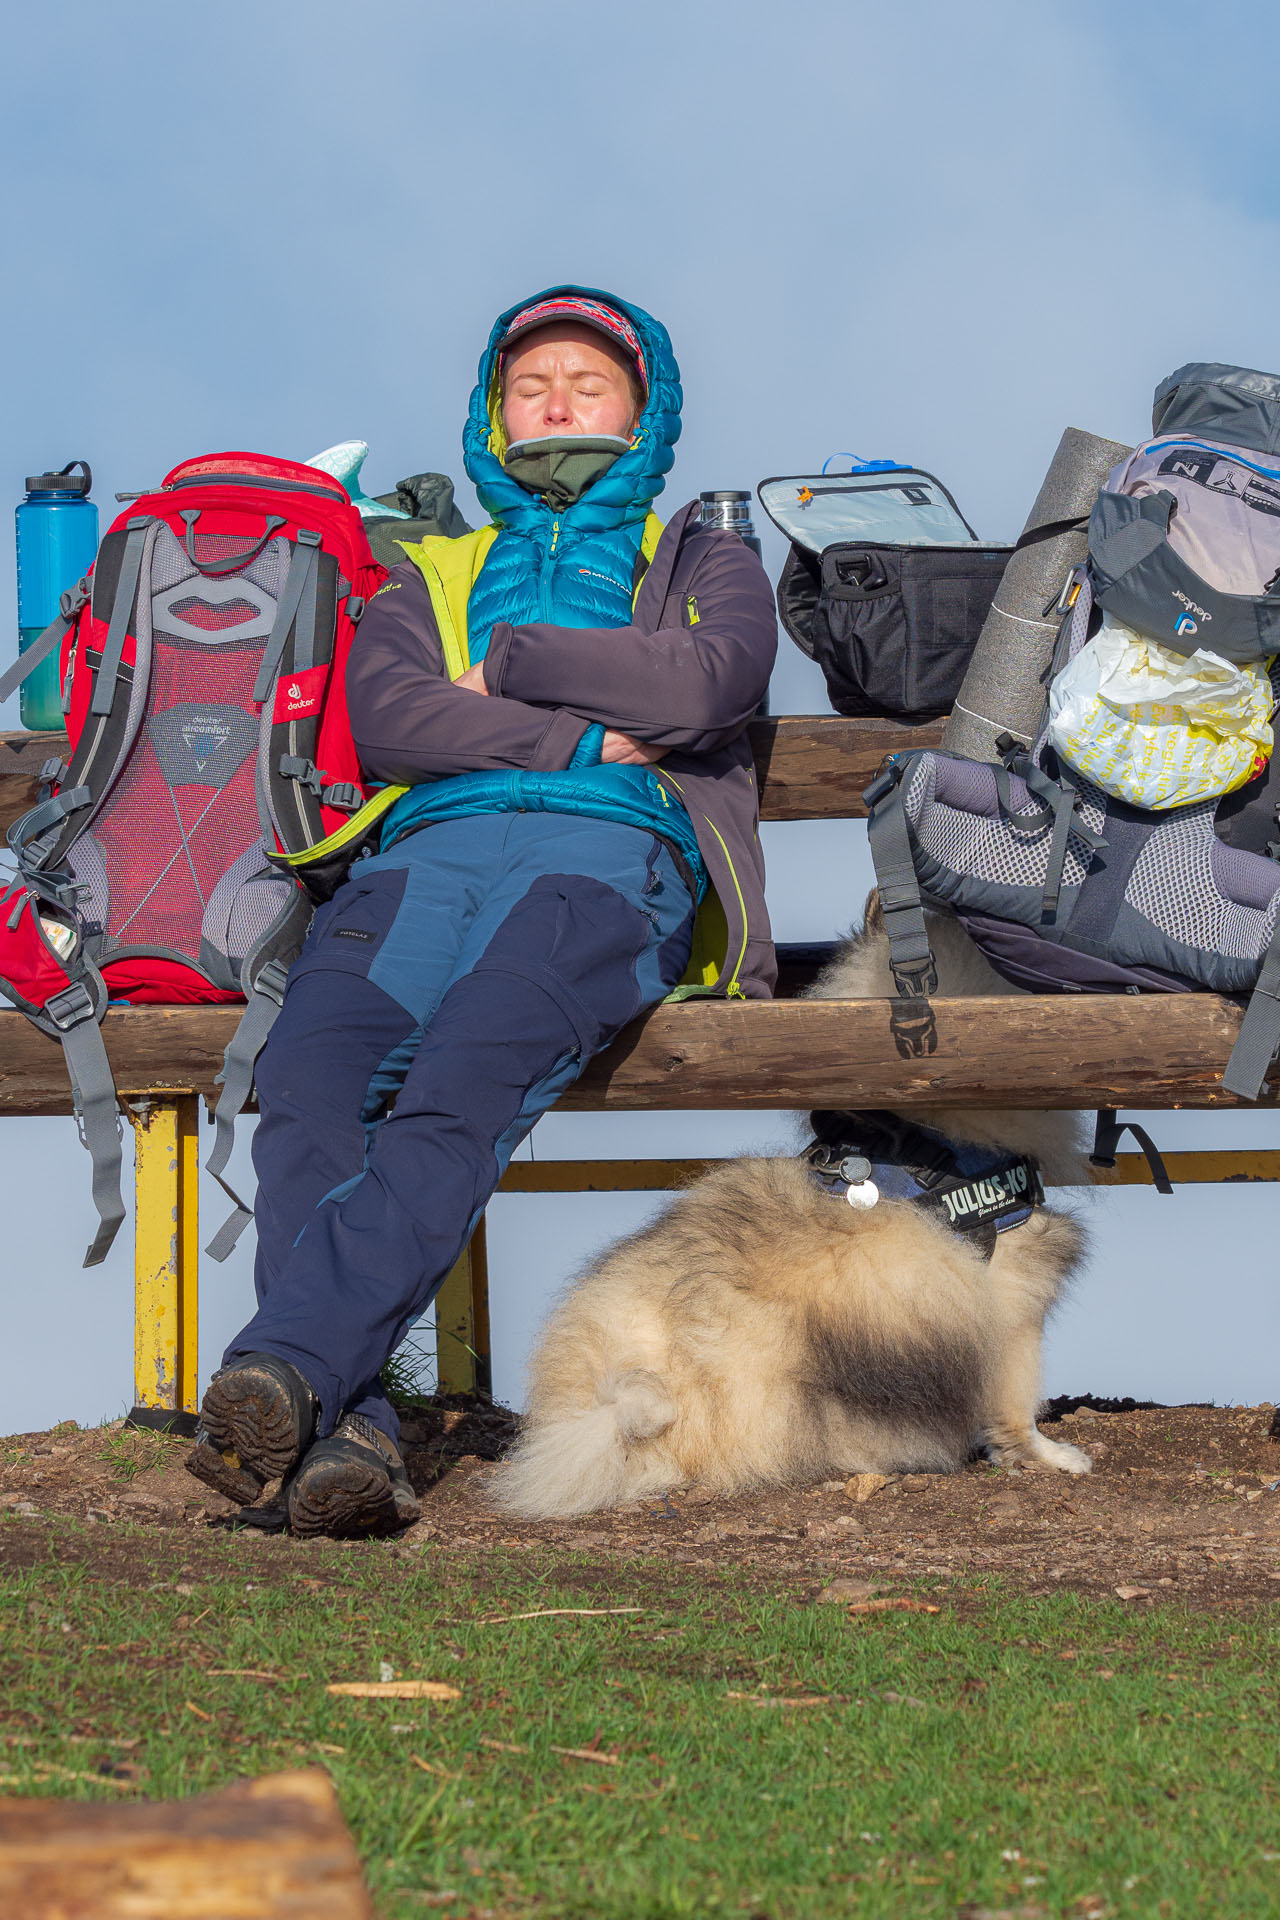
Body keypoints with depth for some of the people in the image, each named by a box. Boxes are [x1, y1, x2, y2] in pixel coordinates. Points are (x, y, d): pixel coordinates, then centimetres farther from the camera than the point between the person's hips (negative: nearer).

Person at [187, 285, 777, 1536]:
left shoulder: (704, 560, 30)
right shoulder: (430, 575, 35)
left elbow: (705, 685, 5)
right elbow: (384, 718, 12)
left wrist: (507, 660, 11)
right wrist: (591, 736, 3)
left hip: (611, 853, -2)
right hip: (430, 847, 3)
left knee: (465, 1085, -36)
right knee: (308, 1077, -33)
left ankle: (285, 1362, -52)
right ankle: (342, 1431, -46)